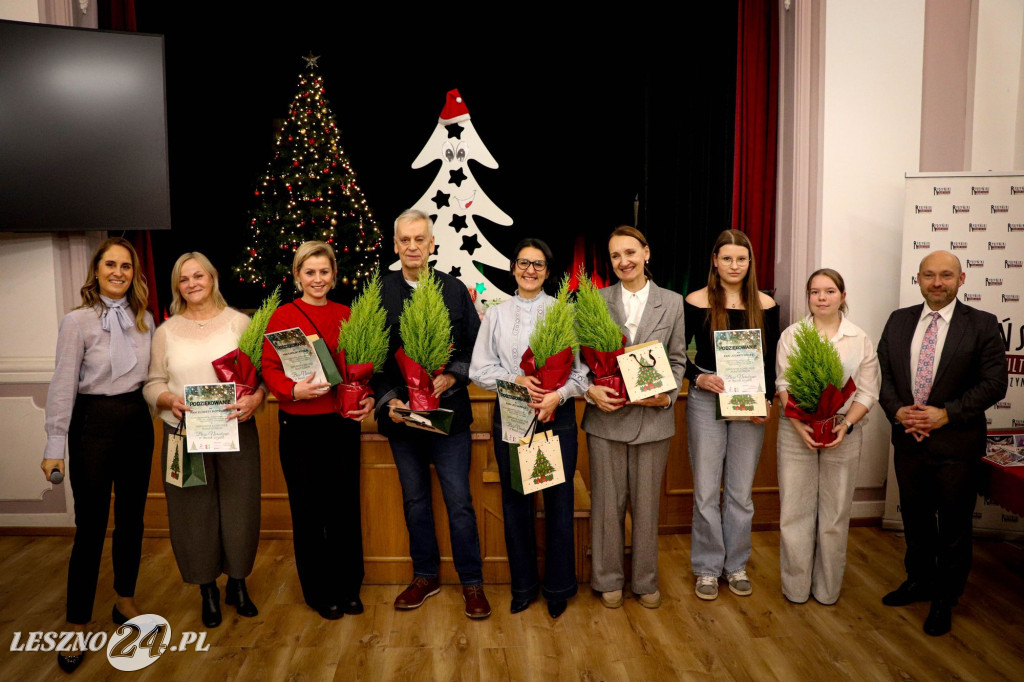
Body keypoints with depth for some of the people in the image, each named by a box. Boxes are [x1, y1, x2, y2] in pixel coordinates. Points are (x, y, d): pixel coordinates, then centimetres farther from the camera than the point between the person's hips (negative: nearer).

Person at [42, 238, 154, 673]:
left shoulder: (144, 320, 6)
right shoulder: (78, 321, -7)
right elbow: (63, 385, -10)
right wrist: (55, 446, -12)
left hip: (137, 422, 5)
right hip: (94, 423, -4)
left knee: (132, 518, 14)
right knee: (91, 526, 1)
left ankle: (125, 601, 31)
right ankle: (77, 625, 15)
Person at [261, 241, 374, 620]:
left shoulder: (345, 315, 6)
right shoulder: (283, 316, -4)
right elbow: (269, 369, -6)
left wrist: (367, 397, -5)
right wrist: (295, 390, -24)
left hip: (343, 422, 3)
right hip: (300, 425, -3)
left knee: (345, 504, 10)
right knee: (308, 508, 8)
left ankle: (347, 586, 27)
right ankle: (318, 592, 25)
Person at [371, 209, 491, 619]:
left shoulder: (456, 290, 2)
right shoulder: (376, 294, 2)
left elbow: (476, 346, 2)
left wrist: (453, 376, -14)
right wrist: (387, 400, -10)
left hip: (449, 413, -1)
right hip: (401, 414, 2)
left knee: (459, 502, 2)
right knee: (415, 500, 15)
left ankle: (472, 583, 17)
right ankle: (425, 576, 31)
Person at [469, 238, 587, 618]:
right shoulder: (496, 315, 9)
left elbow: (583, 368, -2)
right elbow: (479, 370, 4)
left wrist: (558, 395, -19)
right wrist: (516, 379, -13)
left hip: (557, 415, -1)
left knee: (559, 500, 5)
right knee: (515, 500, 10)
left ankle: (558, 586, 23)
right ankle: (523, 584, 26)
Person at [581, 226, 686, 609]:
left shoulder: (672, 302, 4)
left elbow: (678, 359, 7)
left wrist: (668, 395, -9)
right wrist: (590, 389, -14)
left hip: (652, 417, 1)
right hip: (606, 416, 0)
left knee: (646, 503, 12)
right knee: (607, 503, 9)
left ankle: (646, 581, 28)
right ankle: (609, 580, 26)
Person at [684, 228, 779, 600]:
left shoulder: (765, 304, 2)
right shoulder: (696, 302, -4)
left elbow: (772, 359, 7)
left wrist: (766, 400, -6)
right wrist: (699, 377, -17)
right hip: (706, 401, -2)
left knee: (741, 490, 11)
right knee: (706, 490, 5)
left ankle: (736, 565, 27)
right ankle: (707, 567, 20)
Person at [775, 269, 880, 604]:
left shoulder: (860, 340, 3)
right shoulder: (792, 335, 3)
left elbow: (867, 392, 2)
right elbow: (783, 384, -1)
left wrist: (845, 425, -13)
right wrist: (798, 424, -14)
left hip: (842, 434, 1)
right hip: (797, 431, 0)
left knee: (835, 512, 8)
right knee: (795, 510, 4)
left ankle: (828, 588, 24)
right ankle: (796, 586, 19)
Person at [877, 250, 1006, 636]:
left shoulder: (982, 325, -6)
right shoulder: (899, 321, 4)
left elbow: (993, 383, -10)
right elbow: (883, 372, 4)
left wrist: (947, 414, -18)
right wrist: (897, 410, -12)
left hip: (956, 444, -3)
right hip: (909, 439, 3)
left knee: (954, 525, 10)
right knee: (915, 517, 18)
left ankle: (945, 599, 28)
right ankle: (919, 582, 38)